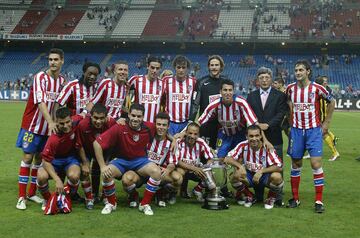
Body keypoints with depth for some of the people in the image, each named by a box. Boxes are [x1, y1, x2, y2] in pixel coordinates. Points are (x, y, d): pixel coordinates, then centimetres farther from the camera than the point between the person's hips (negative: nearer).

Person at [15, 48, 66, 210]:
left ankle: (32, 193, 20)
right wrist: (50, 122, -36)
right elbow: (40, 102, -26)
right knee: (27, 157, -4)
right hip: (32, 124, -5)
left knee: (39, 158, 10)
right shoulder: (40, 77, -15)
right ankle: (21, 196, 1)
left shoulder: (62, 81, 4)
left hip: (49, 126, 5)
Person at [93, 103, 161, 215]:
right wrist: (102, 166, -22)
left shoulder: (149, 127, -12)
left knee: (157, 172, -25)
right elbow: (97, 143, -20)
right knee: (107, 174, -30)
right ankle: (111, 203, -1)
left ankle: (145, 204, -5)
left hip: (140, 160, 2)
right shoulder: (119, 128, -21)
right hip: (121, 160, -2)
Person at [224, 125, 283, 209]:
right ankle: (250, 197, 4)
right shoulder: (243, 146, -14)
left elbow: (279, 167, -23)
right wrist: (240, 166, -32)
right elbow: (227, 159, -15)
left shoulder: (267, 148, -19)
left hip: (265, 176, -2)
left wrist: (261, 171, -31)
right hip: (248, 176, 2)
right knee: (235, 176, -28)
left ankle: (271, 198, 1)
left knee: (277, 177, -34)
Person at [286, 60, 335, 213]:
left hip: (314, 130, -3)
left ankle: (319, 201, -2)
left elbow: (331, 102, 6)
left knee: (316, 163, -10)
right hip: (296, 130, 3)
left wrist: (326, 123, 6)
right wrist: (288, 123, 11)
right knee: (296, 164, 8)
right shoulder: (290, 89, 0)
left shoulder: (317, 88, -8)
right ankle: (295, 198, 18)